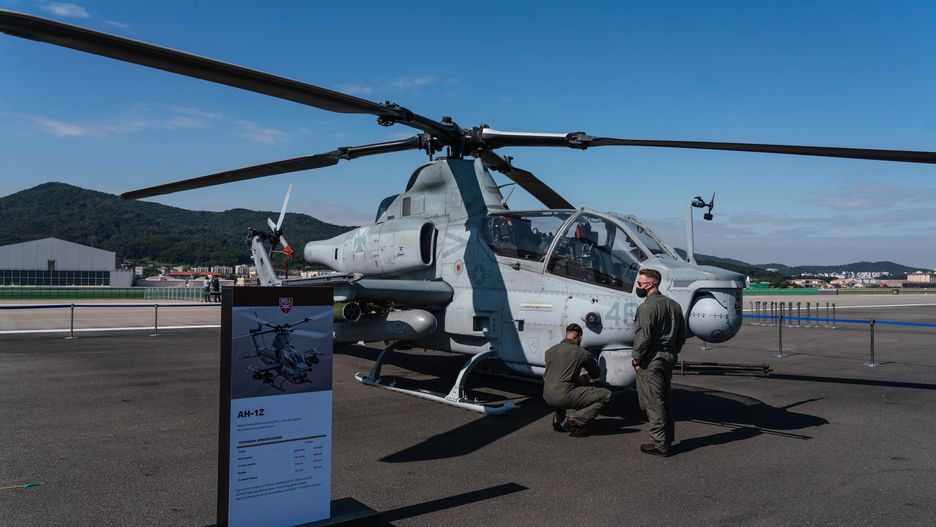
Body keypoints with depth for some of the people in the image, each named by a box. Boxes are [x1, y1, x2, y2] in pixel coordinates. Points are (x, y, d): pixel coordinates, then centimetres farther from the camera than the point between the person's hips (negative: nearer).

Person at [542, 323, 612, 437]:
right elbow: (596, 374, 11)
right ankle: (574, 420, -9)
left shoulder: (549, 351, 13)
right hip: (563, 397, -7)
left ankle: (558, 418, 21)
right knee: (606, 395, -1)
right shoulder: (581, 353, -2)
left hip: (547, 396, 7)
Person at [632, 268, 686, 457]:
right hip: (669, 359, 9)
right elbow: (682, 334, 15)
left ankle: (659, 444, 2)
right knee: (666, 401, 17)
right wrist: (672, 353, 19)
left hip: (651, 361, -9)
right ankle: (668, 439, 24)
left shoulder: (647, 307, -15)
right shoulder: (674, 305, 12)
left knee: (653, 403, -2)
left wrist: (637, 359, -11)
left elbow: (644, 336, -21)